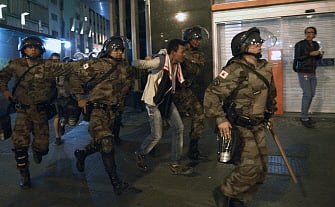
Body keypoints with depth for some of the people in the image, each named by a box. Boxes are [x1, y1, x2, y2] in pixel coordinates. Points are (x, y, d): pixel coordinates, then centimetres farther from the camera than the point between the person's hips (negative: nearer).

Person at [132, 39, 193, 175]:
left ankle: (175, 165, 11)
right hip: (153, 101, -8)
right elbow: (136, 63, -27)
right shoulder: (161, 61, -24)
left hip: (166, 100, 8)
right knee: (157, 135, -3)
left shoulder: (176, 64, 2)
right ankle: (140, 154, 29)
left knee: (179, 128, 1)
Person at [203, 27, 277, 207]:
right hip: (239, 126, -8)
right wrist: (220, 119, -25)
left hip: (258, 125, 8)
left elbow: (271, 93, 22)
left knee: (261, 167, 12)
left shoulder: (265, 67, 6)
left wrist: (270, 113, 26)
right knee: (251, 165, -11)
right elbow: (212, 92, -23)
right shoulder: (236, 69, -19)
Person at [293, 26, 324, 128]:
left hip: (313, 73, 7)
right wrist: (310, 54, -19)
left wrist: (320, 55, -2)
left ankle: (305, 115, 19)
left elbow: (317, 59, 19)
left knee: (312, 94, 8)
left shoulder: (316, 44, 12)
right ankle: (304, 118, -3)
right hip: (303, 73, -7)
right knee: (307, 94, -12)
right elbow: (297, 58, -14)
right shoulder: (299, 44, -7)